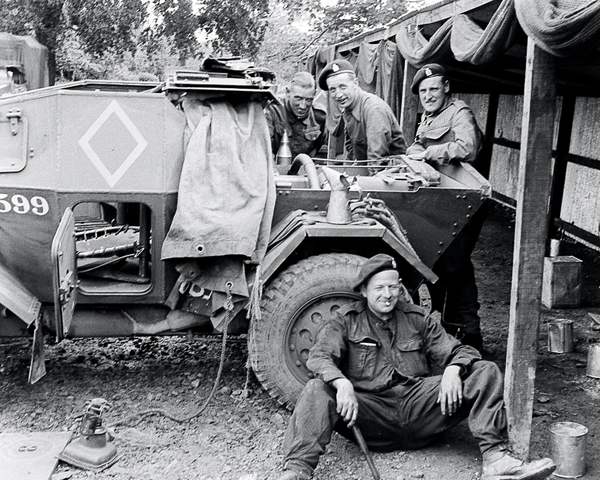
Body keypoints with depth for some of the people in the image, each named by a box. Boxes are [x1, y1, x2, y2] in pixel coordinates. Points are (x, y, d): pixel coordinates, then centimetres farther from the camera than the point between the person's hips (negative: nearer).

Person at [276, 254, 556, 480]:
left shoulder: (417, 320, 18)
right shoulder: (347, 321, 10)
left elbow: (460, 351, 14)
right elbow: (318, 356, -5)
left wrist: (452, 370, -12)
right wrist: (342, 383, -27)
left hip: (418, 405, 3)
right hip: (371, 410, -2)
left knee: (486, 372, -11)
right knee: (316, 391, -30)